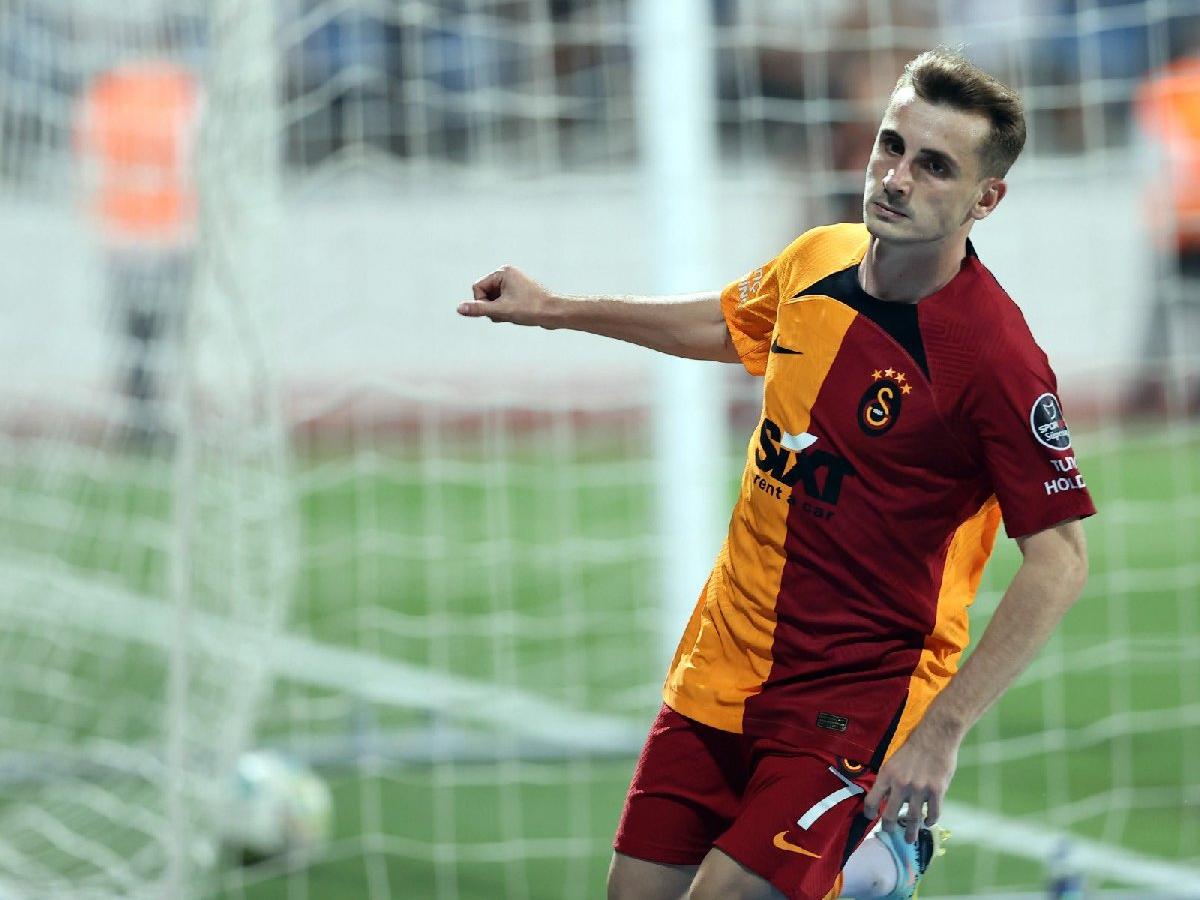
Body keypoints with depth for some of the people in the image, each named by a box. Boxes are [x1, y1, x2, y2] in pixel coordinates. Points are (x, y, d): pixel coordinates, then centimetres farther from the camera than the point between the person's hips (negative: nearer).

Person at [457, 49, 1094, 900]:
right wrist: (554, 309, 27)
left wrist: (941, 733, -26)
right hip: (723, 666, 7)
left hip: (860, 694, -6)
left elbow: (1061, 559, -20)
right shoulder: (818, 259, -1)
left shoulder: (998, 358, -21)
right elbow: (730, 325, 23)